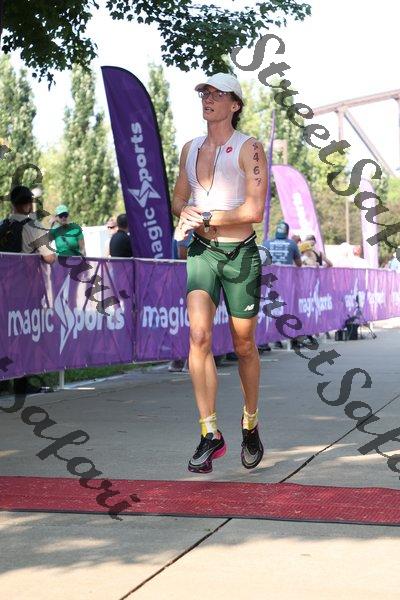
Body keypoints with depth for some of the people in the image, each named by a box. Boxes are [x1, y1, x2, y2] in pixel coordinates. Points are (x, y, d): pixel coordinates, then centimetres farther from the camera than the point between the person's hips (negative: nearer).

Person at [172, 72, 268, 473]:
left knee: (244, 346, 8)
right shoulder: (190, 148, 11)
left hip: (241, 254, -3)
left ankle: (250, 425, 29)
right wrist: (185, 212, -4)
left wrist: (206, 218, -16)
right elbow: (178, 199, 20)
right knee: (199, 336, -17)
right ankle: (210, 434, -13)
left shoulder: (249, 148, -6)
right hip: (202, 252, 3)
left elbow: (255, 210, -15)